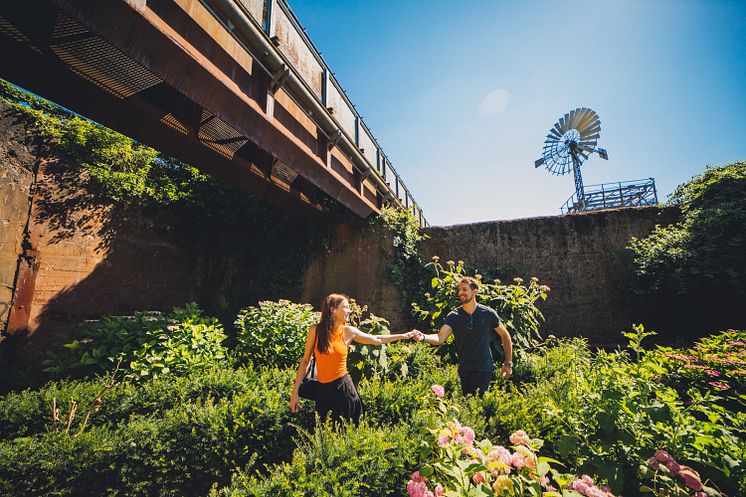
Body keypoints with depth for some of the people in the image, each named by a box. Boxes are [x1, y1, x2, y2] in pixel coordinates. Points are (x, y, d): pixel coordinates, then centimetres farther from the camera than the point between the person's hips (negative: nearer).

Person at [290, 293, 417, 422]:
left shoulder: (348, 332, -4)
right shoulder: (315, 330, -6)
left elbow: (377, 340, 9)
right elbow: (305, 361, 0)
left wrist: (404, 336, 12)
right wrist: (295, 391, -1)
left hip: (344, 388, 0)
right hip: (323, 390, 0)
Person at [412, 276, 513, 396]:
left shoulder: (488, 313, -7)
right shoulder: (454, 316, -5)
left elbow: (505, 335, 6)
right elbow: (440, 338, -18)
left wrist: (508, 363, 5)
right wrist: (423, 337, -39)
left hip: (484, 369, -3)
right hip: (464, 370, 3)